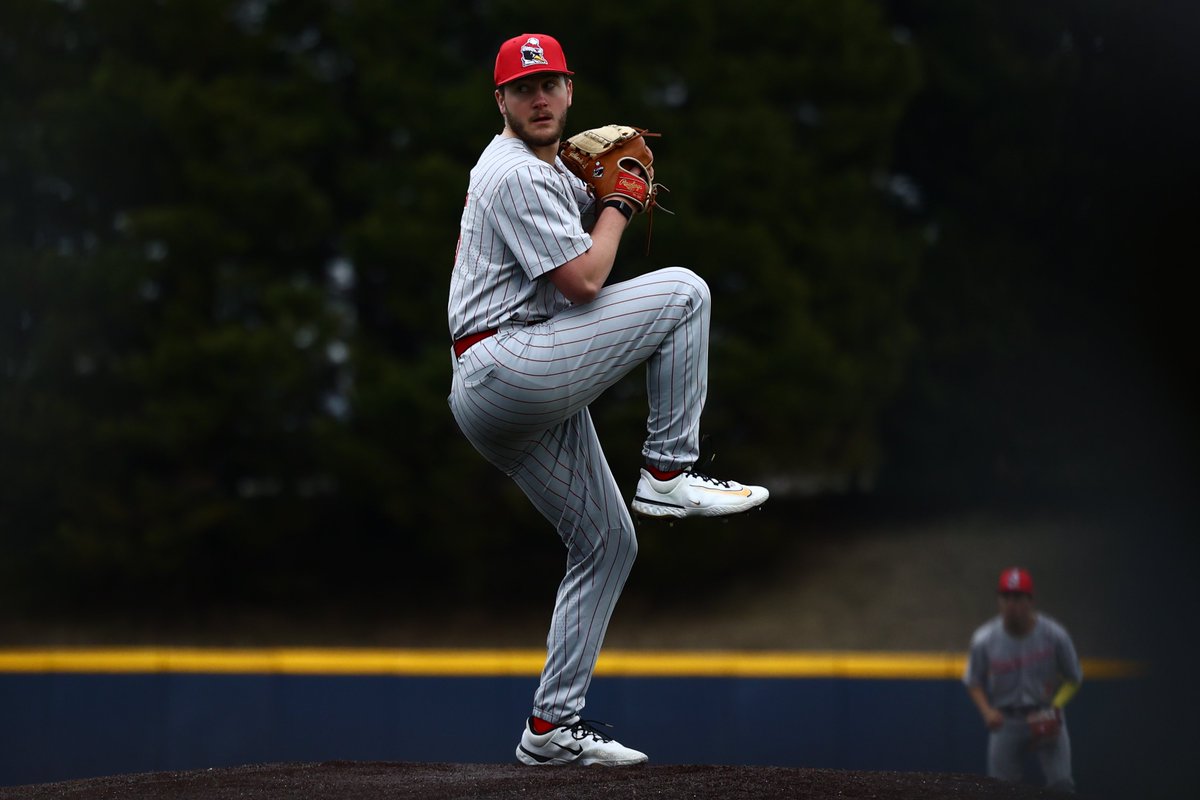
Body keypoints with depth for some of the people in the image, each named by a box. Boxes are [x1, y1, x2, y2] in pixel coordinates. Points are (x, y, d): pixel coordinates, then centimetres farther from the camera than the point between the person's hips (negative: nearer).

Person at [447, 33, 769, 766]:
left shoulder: (550, 169, 20)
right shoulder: (515, 174, -13)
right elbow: (584, 279, -18)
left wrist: (606, 193, 14)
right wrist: (618, 203, -2)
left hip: (533, 401, 10)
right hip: (503, 368, -10)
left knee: (608, 543, 12)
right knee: (682, 290, -11)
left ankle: (553, 726, 11)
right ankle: (670, 473, -9)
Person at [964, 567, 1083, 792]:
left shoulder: (1055, 635, -9)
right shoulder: (984, 640, -6)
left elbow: (1074, 679, 3)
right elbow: (974, 683, 6)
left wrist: (1057, 703, -16)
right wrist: (987, 711, -13)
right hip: (1005, 723, 1)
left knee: (1061, 785, -17)